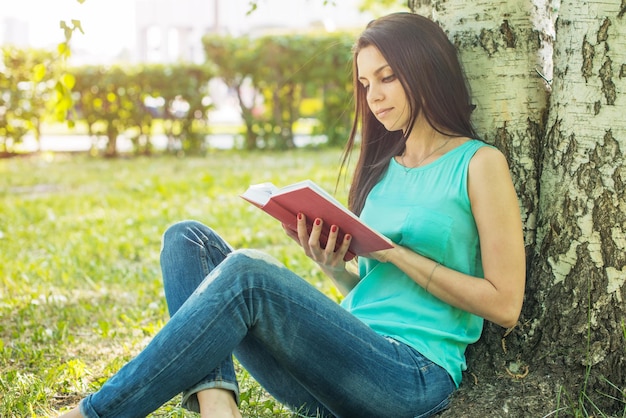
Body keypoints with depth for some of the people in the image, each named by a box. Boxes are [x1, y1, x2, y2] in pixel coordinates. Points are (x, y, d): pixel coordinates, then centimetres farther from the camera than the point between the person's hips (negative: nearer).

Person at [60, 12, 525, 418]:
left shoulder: (478, 164, 0)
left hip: (414, 378, -7)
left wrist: (398, 254, -9)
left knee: (247, 271, -30)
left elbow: (505, 305, -5)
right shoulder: (383, 168, 19)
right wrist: (334, 267, 0)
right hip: (347, 357, 7)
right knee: (188, 238, -4)